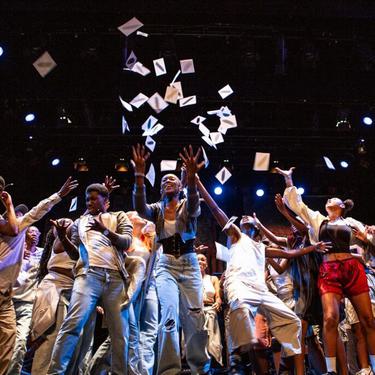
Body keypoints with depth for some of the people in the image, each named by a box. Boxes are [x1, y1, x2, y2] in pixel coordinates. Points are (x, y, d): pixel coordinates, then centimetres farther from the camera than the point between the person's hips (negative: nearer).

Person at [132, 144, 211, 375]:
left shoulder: (188, 207, 6)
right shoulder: (157, 209, 10)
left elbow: (194, 203, -20)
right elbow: (140, 207, -13)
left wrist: (191, 177, -39)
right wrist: (139, 175, -27)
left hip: (189, 263, 0)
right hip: (166, 264, 0)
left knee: (195, 315, -7)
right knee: (169, 314, -19)